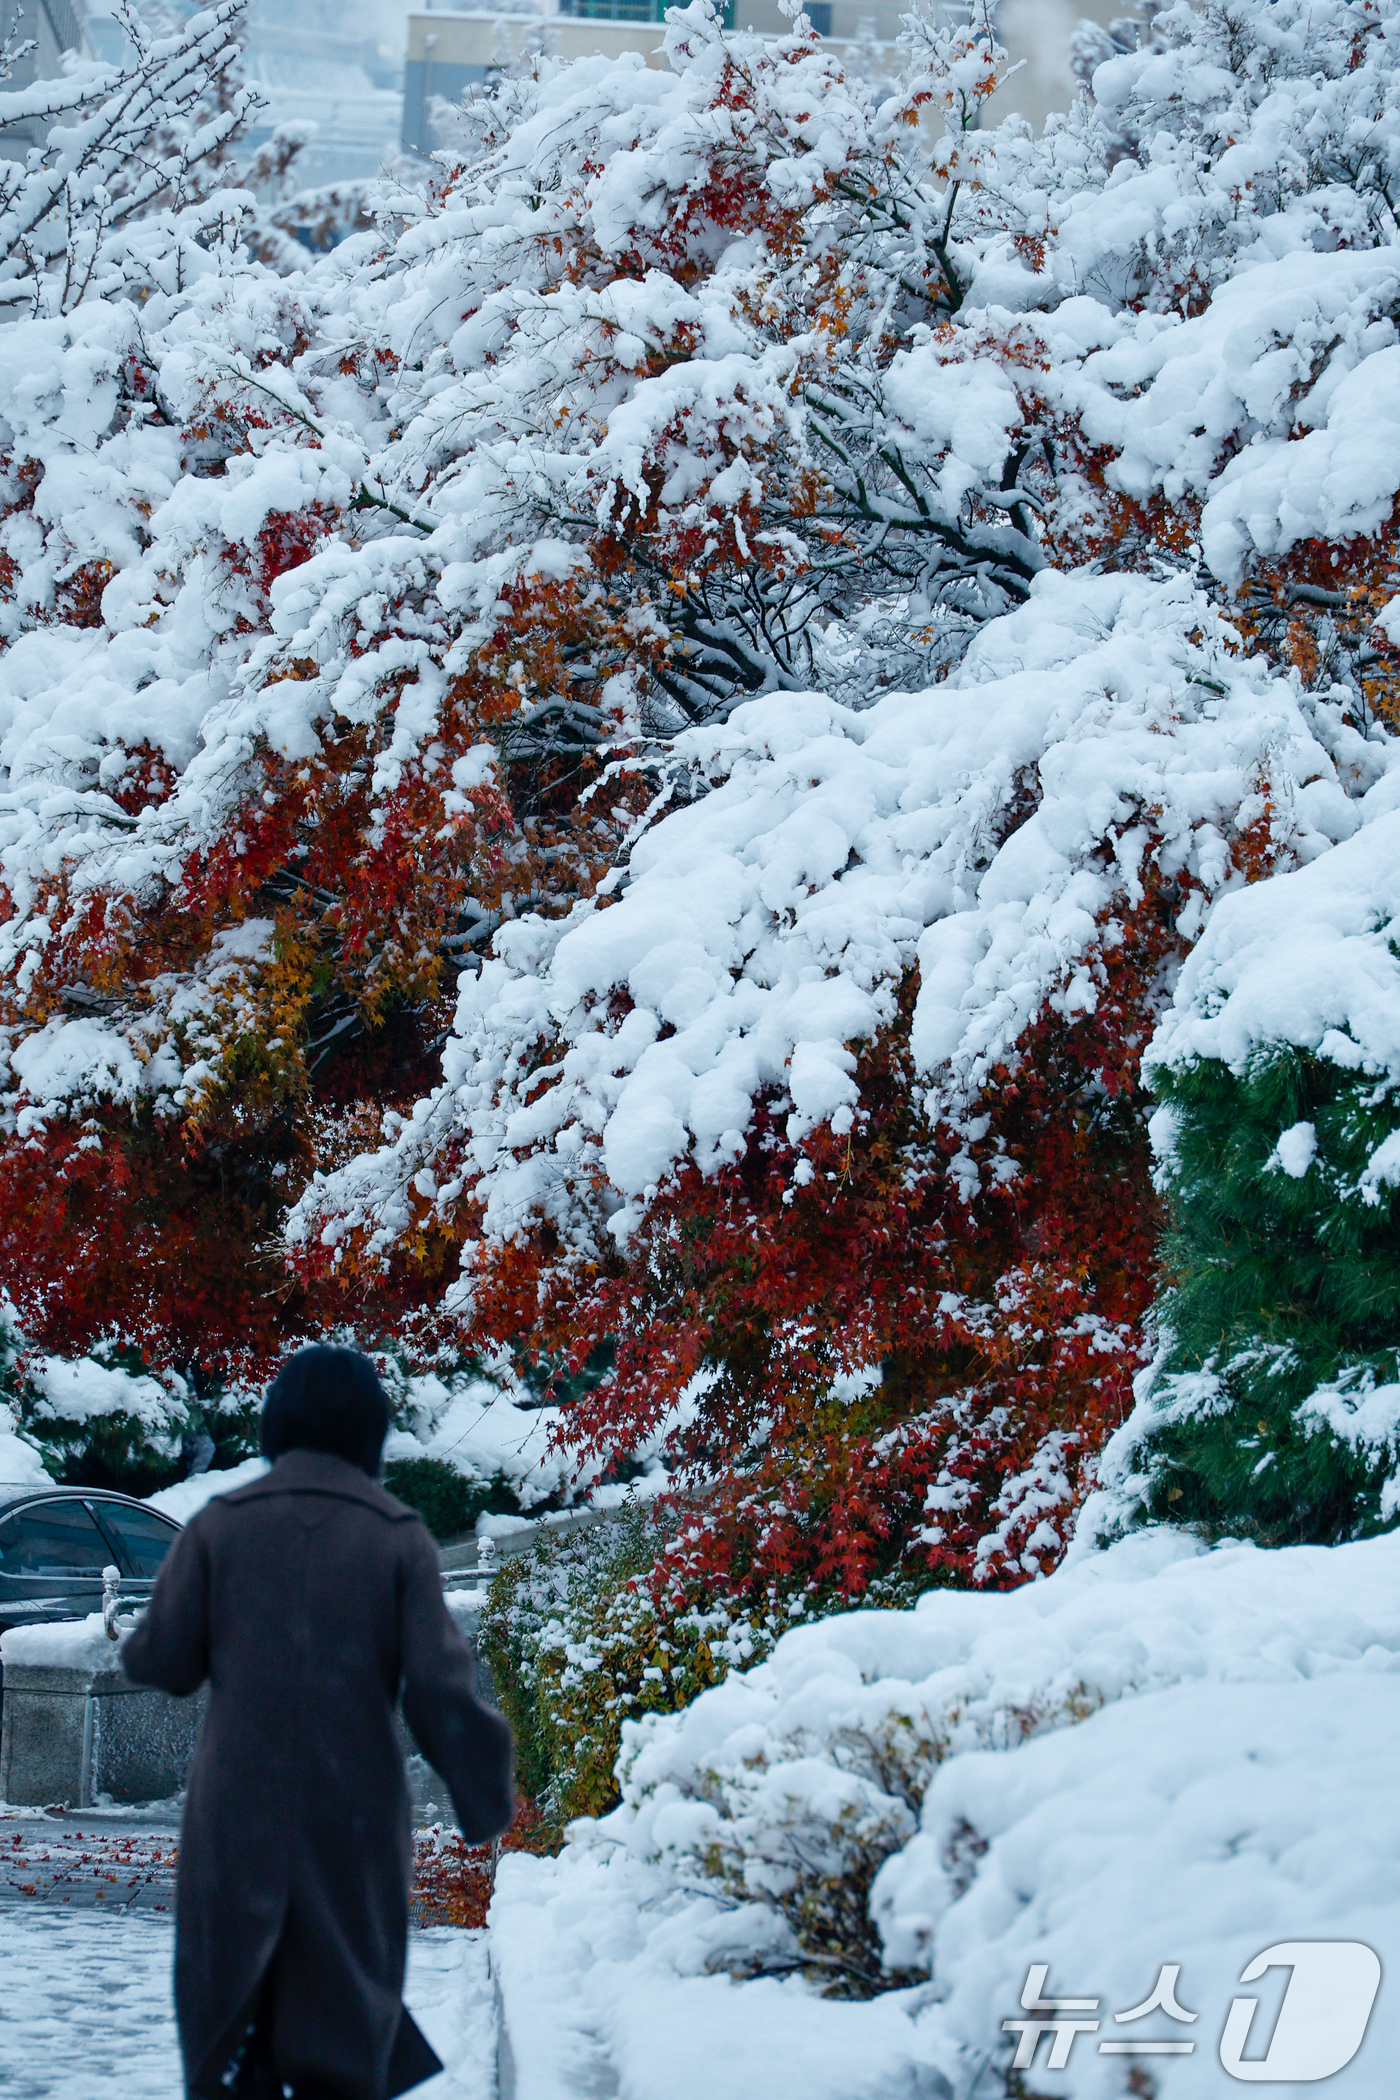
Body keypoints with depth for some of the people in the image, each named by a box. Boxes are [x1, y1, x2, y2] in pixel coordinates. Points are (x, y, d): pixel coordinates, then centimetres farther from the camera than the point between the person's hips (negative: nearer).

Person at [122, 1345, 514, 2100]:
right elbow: (440, 1688, -8)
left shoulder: (219, 1526, -1)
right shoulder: (398, 1537, -3)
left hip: (238, 1813, 0)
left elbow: (163, 1661, 0)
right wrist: (484, 1800, 3)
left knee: (228, 2009, 8)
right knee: (345, 2013, 8)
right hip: (355, 1812, 0)